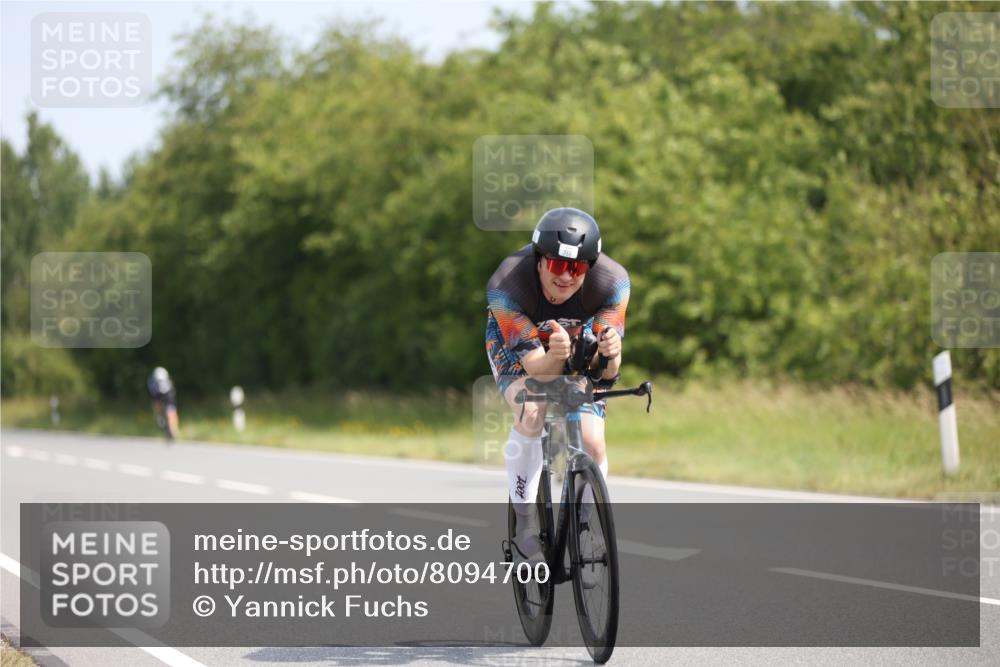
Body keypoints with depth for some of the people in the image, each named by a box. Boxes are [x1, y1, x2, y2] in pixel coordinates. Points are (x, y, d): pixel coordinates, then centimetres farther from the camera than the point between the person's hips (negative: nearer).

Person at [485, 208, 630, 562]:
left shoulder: (612, 282, -34)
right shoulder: (505, 286, -38)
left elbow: (607, 373, -33)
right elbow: (535, 366, -38)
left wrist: (611, 354, -56)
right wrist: (555, 356, -61)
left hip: (577, 344, 2)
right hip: (515, 341, -2)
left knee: (592, 446, -13)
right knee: (532, 410, -33)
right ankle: (525, 520, -16)